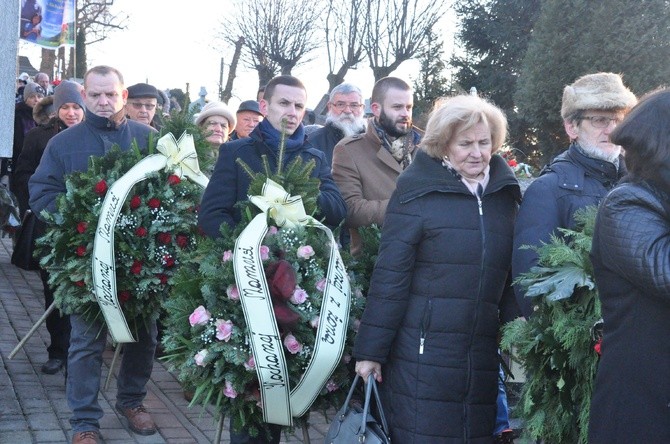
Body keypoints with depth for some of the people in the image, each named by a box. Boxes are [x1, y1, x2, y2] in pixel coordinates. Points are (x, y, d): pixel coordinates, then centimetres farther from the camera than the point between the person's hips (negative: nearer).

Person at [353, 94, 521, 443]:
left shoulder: (503, 194, 7)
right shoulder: (418, 191, -8)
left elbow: (509, 275, 14)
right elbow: (389, 276, -10)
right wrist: (370, 350, -10)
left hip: (482, 357, 5)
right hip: (422, 355, -5)